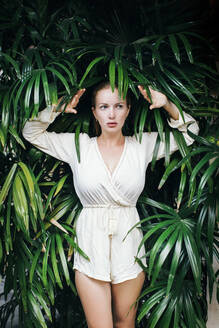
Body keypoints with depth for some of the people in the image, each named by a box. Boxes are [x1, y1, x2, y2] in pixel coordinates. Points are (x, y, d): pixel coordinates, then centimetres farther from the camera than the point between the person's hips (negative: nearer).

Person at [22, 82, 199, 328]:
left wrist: (167, 105, -5)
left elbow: (190, 131, 10)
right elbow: (31, 132, 6)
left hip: (129, 245, 1)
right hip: (91, 248, -1)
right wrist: (57, 108, -8)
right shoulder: (78, 145, 2)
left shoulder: (142, 145, 3)